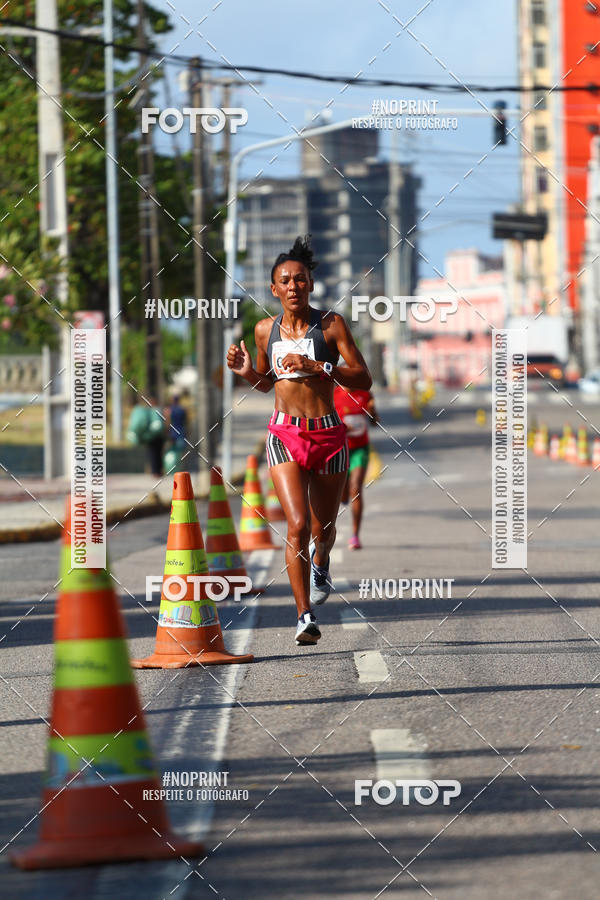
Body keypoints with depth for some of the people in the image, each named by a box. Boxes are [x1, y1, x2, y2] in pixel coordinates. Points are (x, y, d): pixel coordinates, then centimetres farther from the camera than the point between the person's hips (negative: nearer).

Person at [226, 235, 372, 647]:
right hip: (285, 435, 0)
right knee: (298, 525, -17)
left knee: (323, 527, 14)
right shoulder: (266, 330, 5)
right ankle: (306, 616, -15)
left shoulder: (331, 324, -4)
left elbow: (364, 380, -8)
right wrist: (247, 372, -1)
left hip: (328, 434, 0)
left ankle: (321, 565, 51)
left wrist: (316, 366, -19)